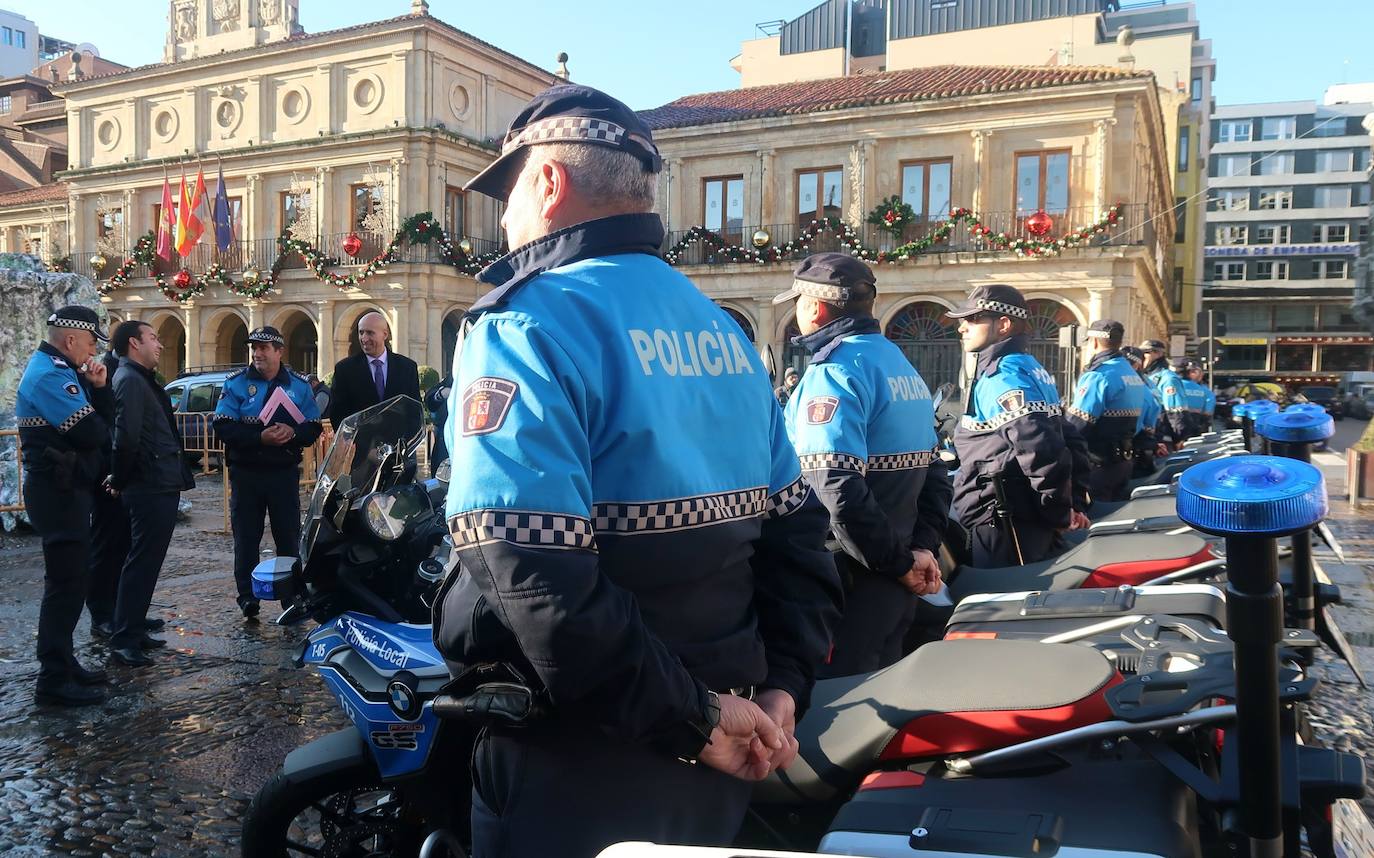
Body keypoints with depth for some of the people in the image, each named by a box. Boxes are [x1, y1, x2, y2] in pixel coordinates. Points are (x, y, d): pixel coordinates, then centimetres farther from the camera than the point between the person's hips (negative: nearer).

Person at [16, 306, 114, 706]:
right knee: (65, 584, -8)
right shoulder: (49, 374, -16)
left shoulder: (61, 370, 16)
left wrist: (99, 388, -4)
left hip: (66, 489, 11)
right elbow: (91, 433, -23)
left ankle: (62, 663, 26)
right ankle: (54, 680, -3)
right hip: (59, 491, -11)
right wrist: (100, 427, 0)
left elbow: (104, 421, 13)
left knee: (68, 581, 16)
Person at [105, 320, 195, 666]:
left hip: (159, 486, 10)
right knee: (142, 563, -5)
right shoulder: (130, 380, -14)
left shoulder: (141, 379, 18)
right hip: (151, 488, -10)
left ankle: (135, 630, 26)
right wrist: (119, 479, -13)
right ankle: (123, 641, 0)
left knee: (146, 562, 16)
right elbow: (126, 436, -25)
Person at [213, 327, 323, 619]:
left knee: (289, 538, 5)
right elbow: (223, 428, -9)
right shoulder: (236, 384, 1)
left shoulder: (299, 385, 6)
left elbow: (313, 428, 3)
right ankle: (247, 597, 13)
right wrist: (260, 437, -22)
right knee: (246, 538, 5)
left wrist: (293, 433, -19)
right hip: (246, 473, -1)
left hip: (285, 473, 1)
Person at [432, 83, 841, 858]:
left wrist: (688, 719, -20)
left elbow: (533, 569, -27)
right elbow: (796, 524, 8)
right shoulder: (723, 327, 8)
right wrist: (783, 683, 2)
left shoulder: (528, 322, -15)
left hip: (587, 768, -7)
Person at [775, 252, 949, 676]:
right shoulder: (902, 365, 14)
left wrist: (899, 563, -16)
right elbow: (934, 473, 16)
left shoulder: (834, 370, -15)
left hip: (848, 581, -9)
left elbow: (839, 488, -26)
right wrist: (922, 547, 6)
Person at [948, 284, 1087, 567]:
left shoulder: (1002, 375, -17)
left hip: (1003, 528, -10)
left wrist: (1059, 514, -14)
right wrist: (1068, 507, 15)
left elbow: (1041, 452, -26)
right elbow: (1058, 442, 18)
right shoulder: (1028, 367, 16)